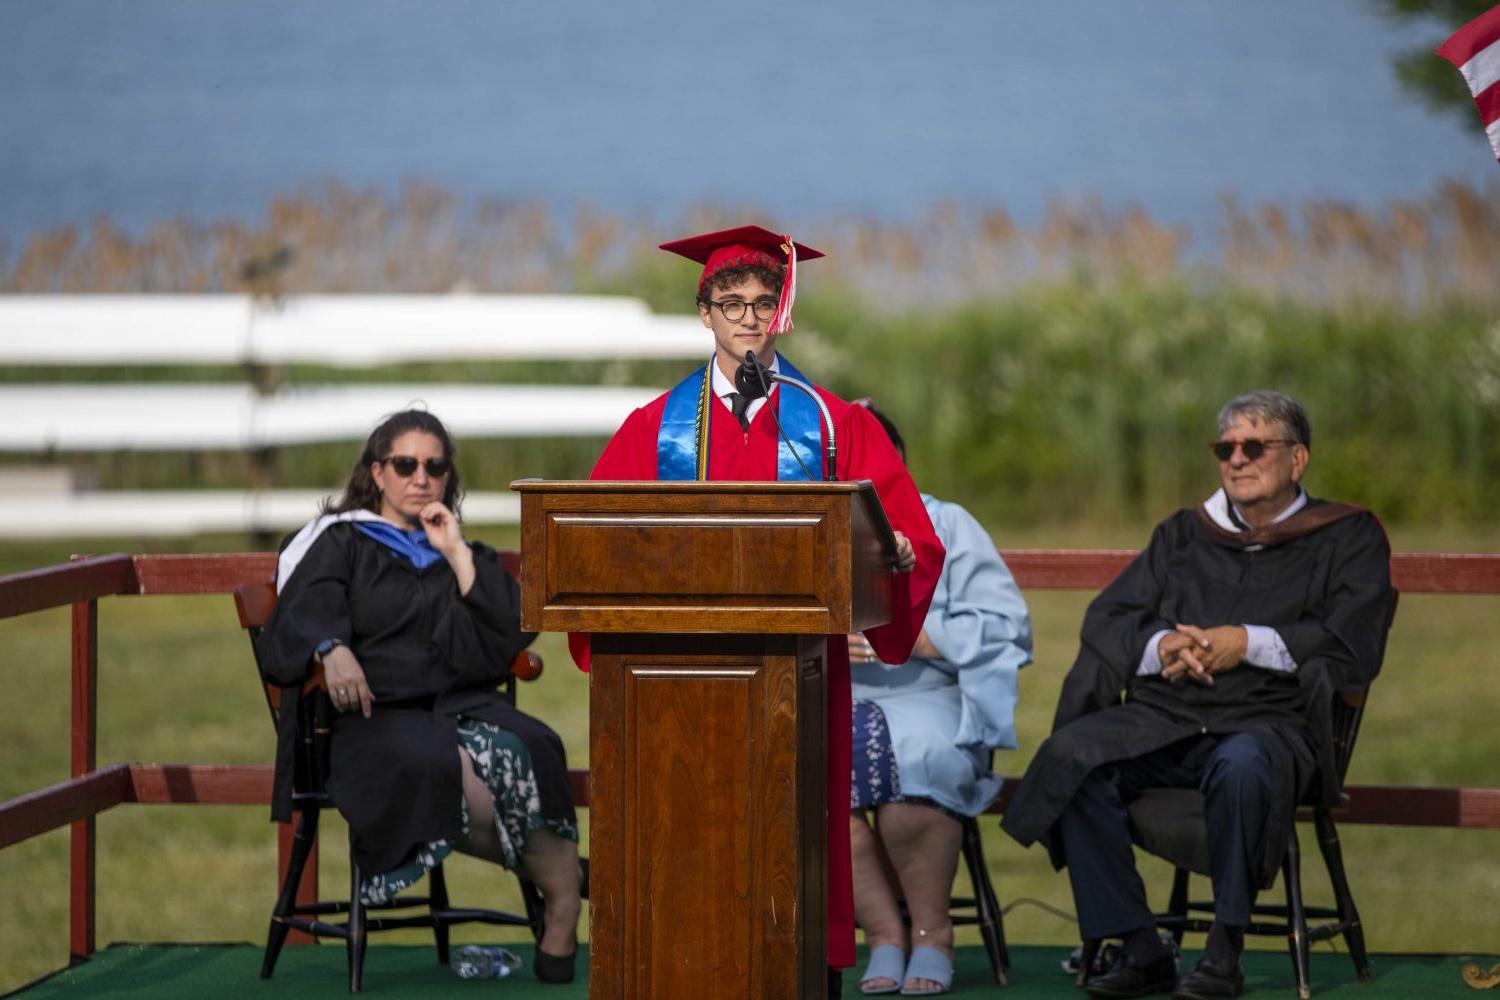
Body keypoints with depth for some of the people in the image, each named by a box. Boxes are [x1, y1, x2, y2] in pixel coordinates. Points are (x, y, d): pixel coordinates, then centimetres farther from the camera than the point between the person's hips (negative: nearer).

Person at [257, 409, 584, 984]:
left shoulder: (460, 554, 27)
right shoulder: (342, 543, 17)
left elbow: (508, 638, 11)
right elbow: (305, 615, -3)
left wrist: (457, 554, 6)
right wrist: (333, 650, -26)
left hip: (456, 706, 3)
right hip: (374, 714, -3)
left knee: (522, 749, -34)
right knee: (437, 764, -39)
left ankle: (559, 936, -32)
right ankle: (562, 881, -25)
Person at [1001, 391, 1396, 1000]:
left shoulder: (1348, 539, 13)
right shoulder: (1183, 535, 25)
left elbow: (1354, 645, -2)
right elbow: (1106, 620, 15)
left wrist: (1250, 643, -10)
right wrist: (1161, 645, -7)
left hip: (1266, 723, -4)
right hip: (1161, 719, 4)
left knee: (1240, 769, -41)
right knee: (1069, 755, -28)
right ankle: (1140, 951, -25)